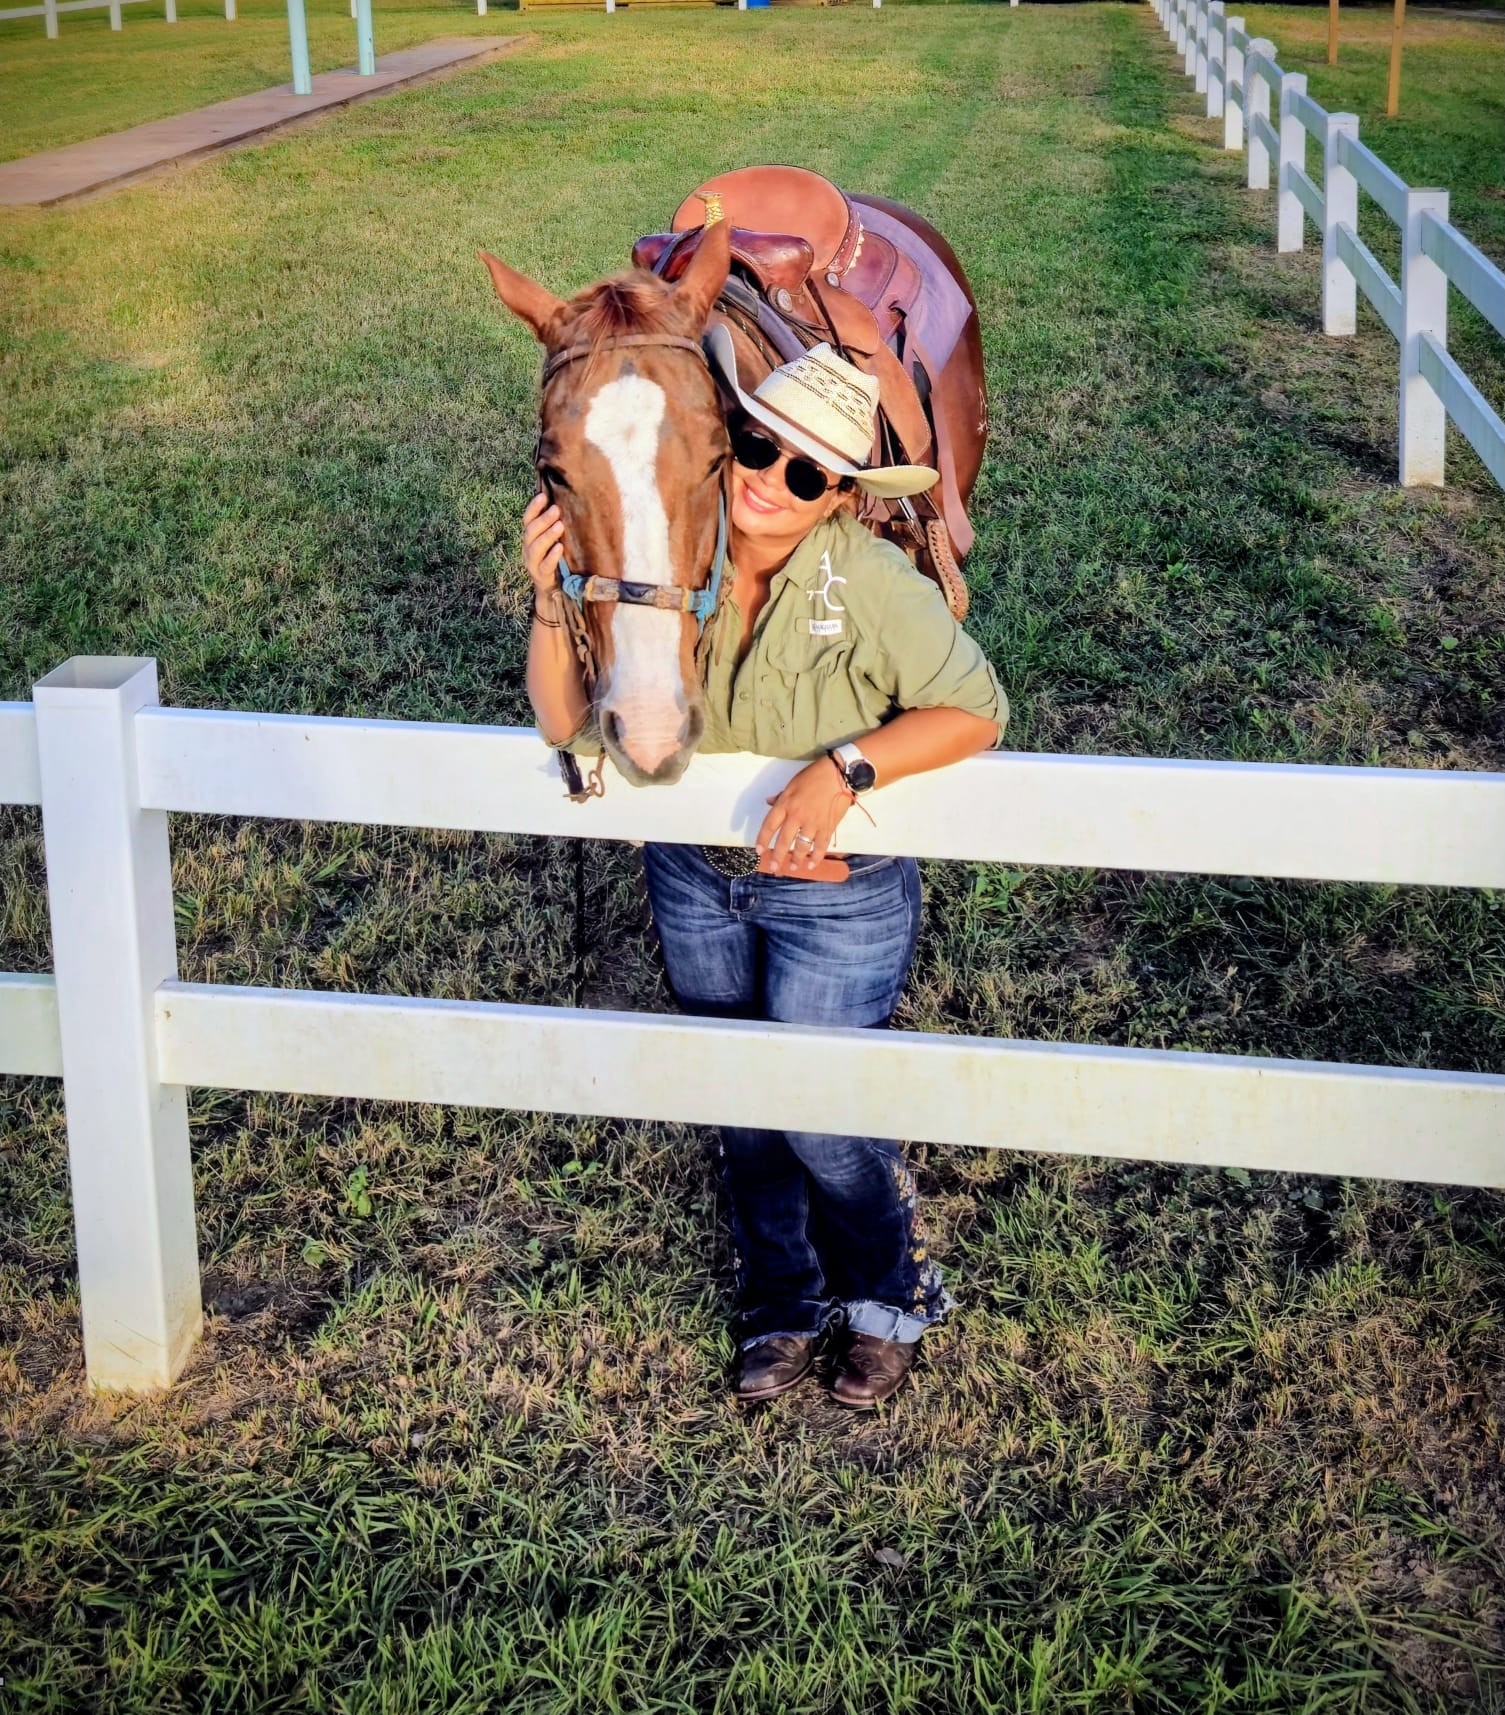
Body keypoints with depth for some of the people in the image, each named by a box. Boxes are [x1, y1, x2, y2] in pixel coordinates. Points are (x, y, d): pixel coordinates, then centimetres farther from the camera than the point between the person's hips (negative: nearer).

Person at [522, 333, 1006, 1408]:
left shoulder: (871, 583, -26)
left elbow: (976, 711, -19)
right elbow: (566, 724, -14)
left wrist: (846, 766, -33)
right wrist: (553, 604, -32)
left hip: (838, 901, -4)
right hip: (694, 884, 4)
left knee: (823, 1121, 8)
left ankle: (892, 1299, 40)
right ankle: (785, 1305, 46)